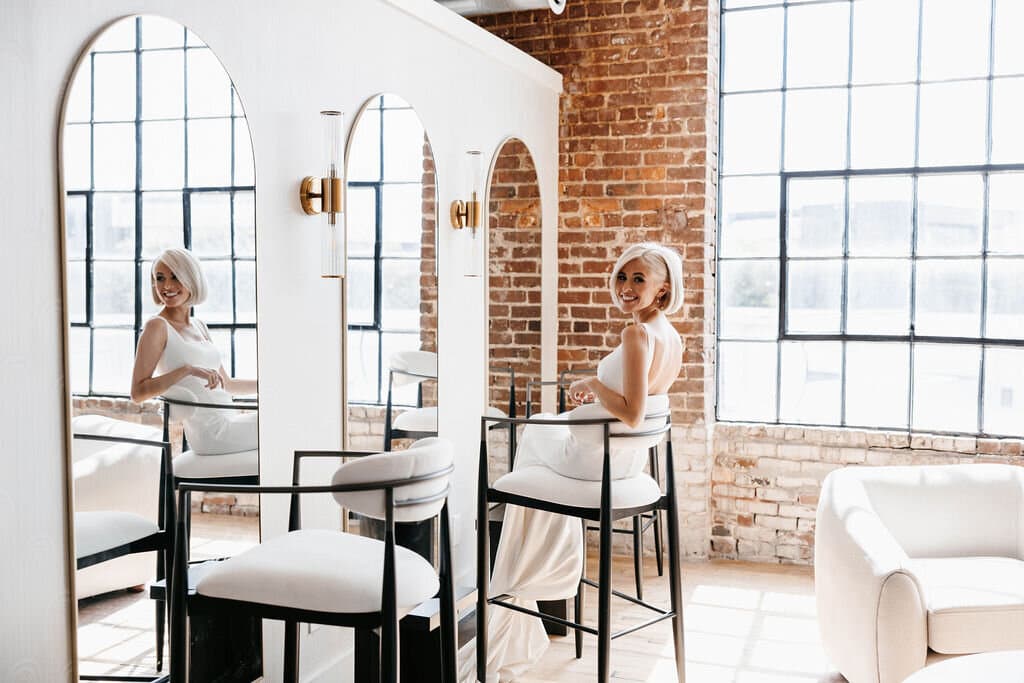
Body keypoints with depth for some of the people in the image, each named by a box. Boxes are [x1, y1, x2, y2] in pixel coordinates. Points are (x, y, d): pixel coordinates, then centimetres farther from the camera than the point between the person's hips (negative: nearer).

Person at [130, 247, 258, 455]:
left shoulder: (199, 327, 15)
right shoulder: (157, 326, -8)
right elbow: (138, 393, -17)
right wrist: (187, 369, -26)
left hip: (229, 422, 8)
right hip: (212, 432, -8)